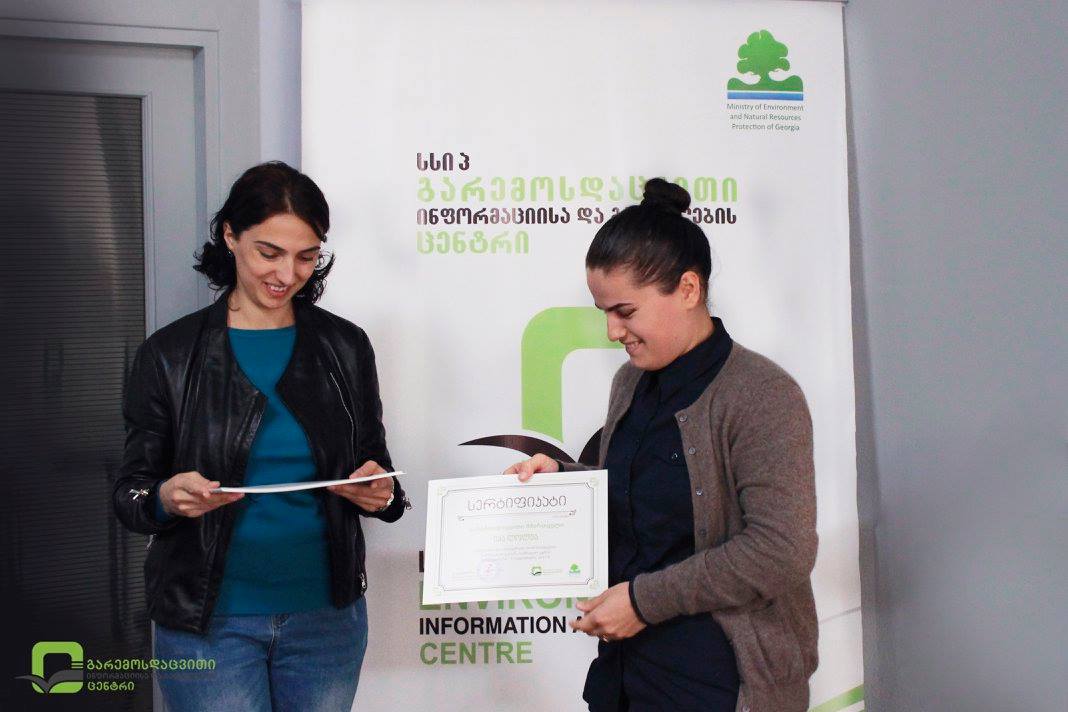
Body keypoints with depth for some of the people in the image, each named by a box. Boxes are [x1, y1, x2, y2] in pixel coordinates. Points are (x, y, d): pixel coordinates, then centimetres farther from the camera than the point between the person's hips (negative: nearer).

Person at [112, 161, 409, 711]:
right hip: (208, 622, -2)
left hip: (326, 614, 2)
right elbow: (129, 494, -1)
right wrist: (167, 499, -23)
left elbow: (377, 470, 9)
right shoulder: (169, 354, -3)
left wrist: (380, 493, -14)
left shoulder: (345, 346, 2)